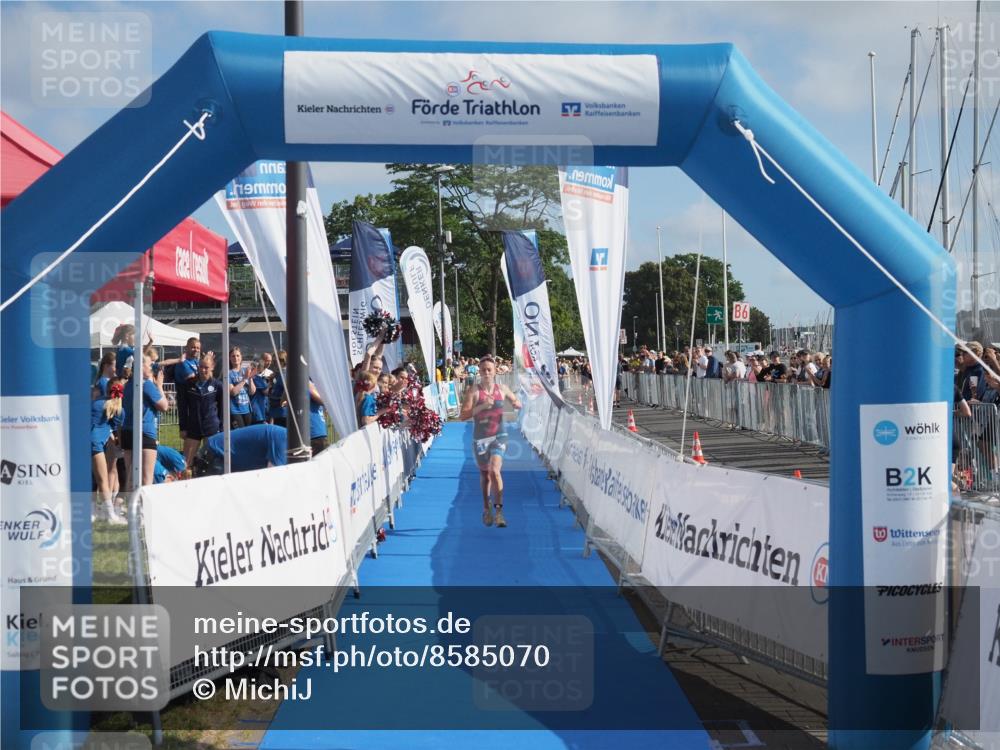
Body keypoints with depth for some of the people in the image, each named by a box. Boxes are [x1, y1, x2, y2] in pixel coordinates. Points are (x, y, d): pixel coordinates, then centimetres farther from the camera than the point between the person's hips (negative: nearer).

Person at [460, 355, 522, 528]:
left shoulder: (502, 389, 2)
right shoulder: (473, 392, -7)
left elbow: (517, 402, 19)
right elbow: (463, 415, -16)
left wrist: (516, 404, -6)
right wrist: (481, 406, -28)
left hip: (499, 436, 0)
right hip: (480, 438, 0)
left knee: (494, 470, -20)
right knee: (484, 475, 13)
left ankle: (499, 511, -16)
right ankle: (486, 509, 34)